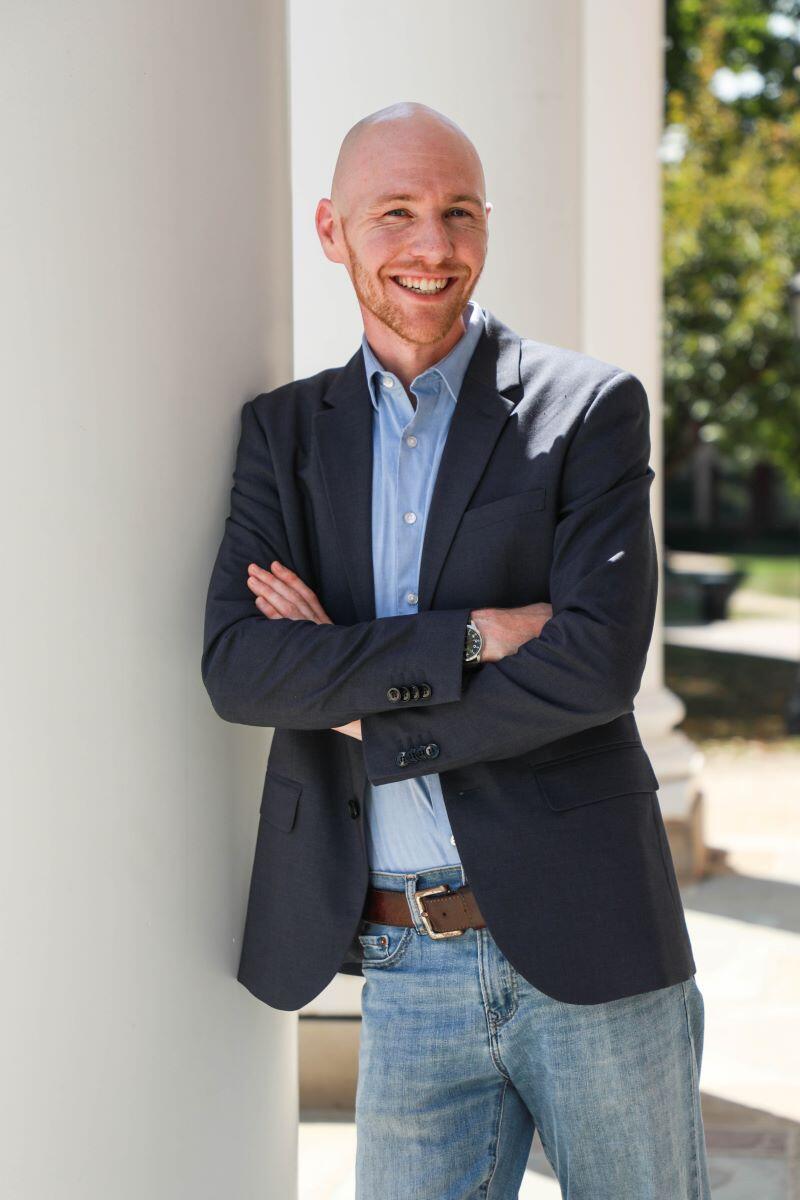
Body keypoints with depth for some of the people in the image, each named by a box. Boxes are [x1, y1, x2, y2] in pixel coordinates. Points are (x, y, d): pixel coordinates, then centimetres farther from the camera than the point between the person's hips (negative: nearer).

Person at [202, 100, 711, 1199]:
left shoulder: (592, 407, -1)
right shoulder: (286, 430, 8)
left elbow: (598, 663, -14)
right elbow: (236, 667, -7)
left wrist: (359, 707, -9)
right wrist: (470, 638, -16)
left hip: (585, 943, -2)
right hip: (409, 972, 2)